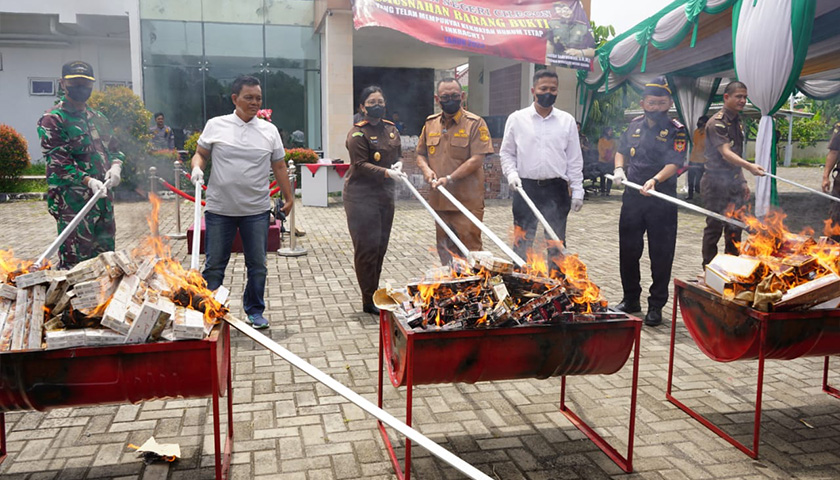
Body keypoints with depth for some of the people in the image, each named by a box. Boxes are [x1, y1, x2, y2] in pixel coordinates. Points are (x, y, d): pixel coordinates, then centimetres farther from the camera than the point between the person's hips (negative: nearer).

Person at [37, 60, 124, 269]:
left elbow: (115, 148, 19)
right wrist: (88, 181, -25)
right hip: (72, 201, -7)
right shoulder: (53, 120, -5)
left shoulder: (98, 119, 17)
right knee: (74, 259, -8)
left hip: (104, 198, 7)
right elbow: (57, 160, -13)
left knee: (105, 253, 14)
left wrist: (116, 166, -4)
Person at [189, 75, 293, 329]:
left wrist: (289, 198, 9)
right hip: (219, 209, -1)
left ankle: (255, 311, 24)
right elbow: (200, 154, 10)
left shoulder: (269, 130, 6)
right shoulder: (215, 125, 1)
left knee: (257, 265, 8)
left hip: (257, 210, 2)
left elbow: (279, 167, 10)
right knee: (214, 265, 5)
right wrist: (197, 168, -12)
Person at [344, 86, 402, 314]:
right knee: (367, 247, -5)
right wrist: (386, 172, -28)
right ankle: (369, 301, 4)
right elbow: (360, 165, -17)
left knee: (380, 246, 12)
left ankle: (374, 294, 24)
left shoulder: (391, 130, 12)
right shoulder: (358, 133, -9)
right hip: (362, 196, -7)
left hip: (385, 194, 7)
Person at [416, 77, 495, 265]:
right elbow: (421, 154, 19)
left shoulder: (475, 123, -6)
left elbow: (477, 159, -14)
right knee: (444, 250, 15)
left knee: (470, 249, -3)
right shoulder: (430, 123, 12)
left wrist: (450, 179, -19)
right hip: (439, 200, 6)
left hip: (467, 202, -6)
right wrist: (426, 169, -4)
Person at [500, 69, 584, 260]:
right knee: (522, 242, 2)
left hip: (557, 189, 1)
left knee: (556, 242, 9)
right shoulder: (517, 119, 3)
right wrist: (511, 173, -9)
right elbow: (506, 153, 9)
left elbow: (574, 159, 7)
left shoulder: (567, 120, 6)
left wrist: (577, 191, 3)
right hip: (526, 188, -1)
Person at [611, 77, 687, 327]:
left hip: (662, 202, -4)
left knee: (661, 256, 2)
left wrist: (655, 180, -32)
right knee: (628, 251, 11)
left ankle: (656, 306, 15)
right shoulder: (634, 125, 11)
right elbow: (621, 151, 23)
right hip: (632, 198, 4)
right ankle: (631, 299, 27)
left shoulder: (676, 131, -3)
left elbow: (674, 164, -15)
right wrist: (619, 169, 2)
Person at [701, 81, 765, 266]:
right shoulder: (716, 123, -14)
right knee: (714, 228, -1)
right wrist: (749, 166, -41)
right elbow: (726, 153, -27)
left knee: (735, 227, 14)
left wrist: (742, 181, 17)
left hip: (734, 183, 8)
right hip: (716, 183, -8)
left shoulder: (737, 122, 13)